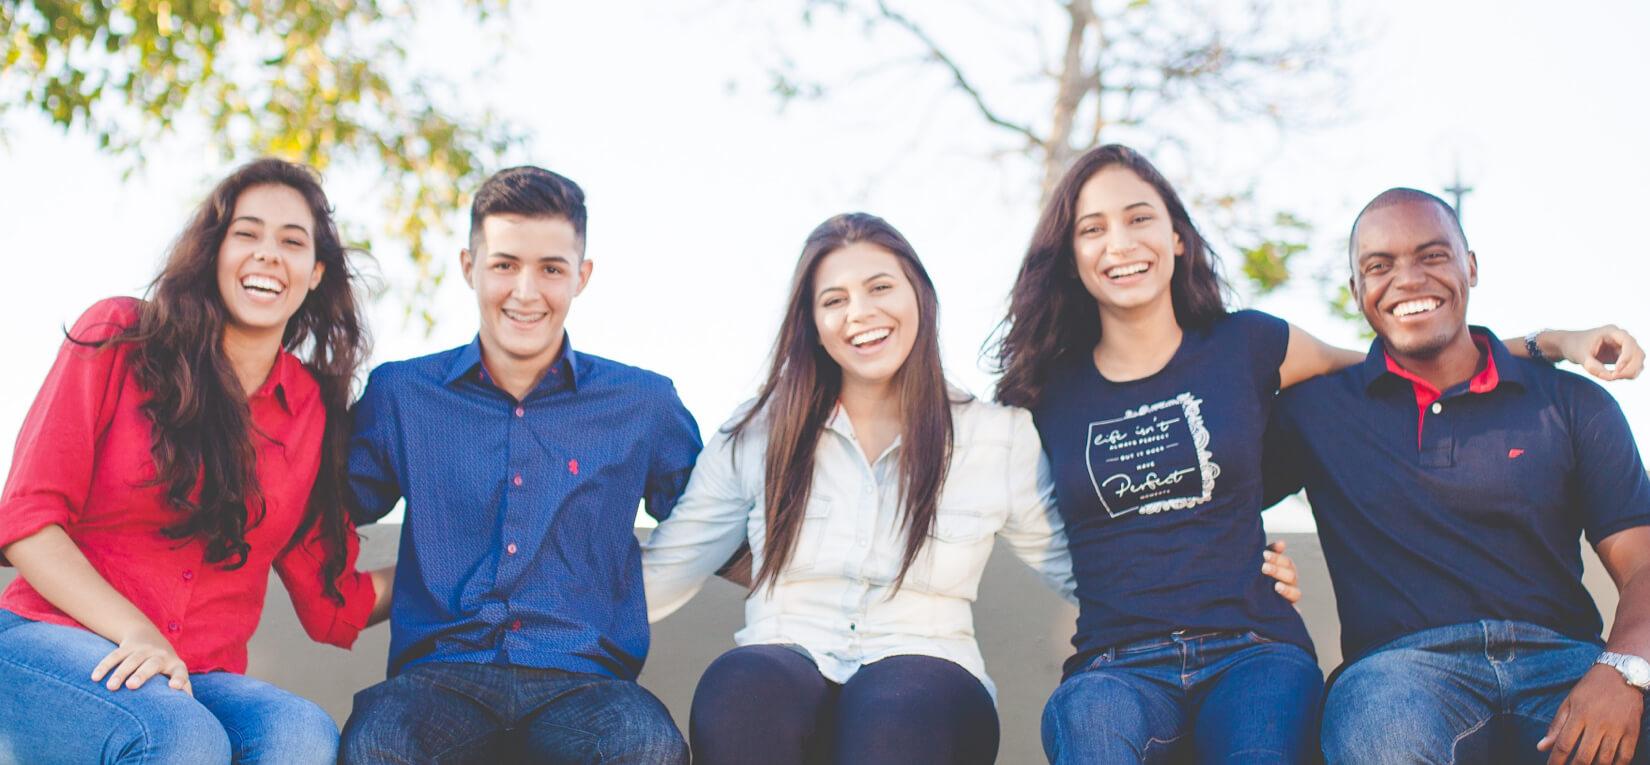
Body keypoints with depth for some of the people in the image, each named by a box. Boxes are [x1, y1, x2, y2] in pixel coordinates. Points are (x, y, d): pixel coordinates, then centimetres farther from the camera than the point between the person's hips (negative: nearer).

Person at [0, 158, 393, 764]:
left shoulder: (314, 409, 10)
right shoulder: (119, 339, 3)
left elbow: (332, 606, 13)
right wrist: (136, 633, -16)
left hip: (201, 680, 3)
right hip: (52, 642, -2)